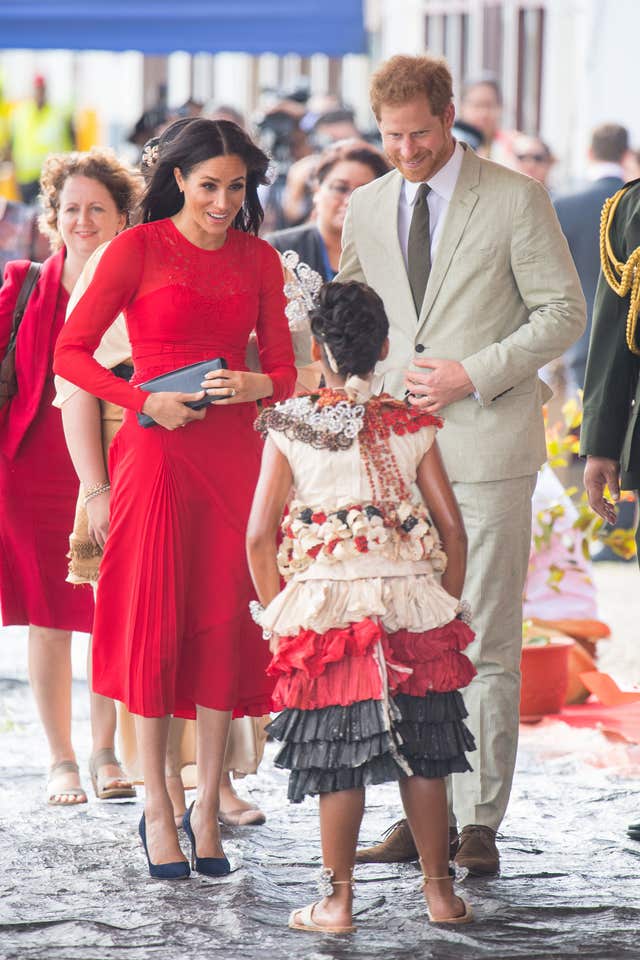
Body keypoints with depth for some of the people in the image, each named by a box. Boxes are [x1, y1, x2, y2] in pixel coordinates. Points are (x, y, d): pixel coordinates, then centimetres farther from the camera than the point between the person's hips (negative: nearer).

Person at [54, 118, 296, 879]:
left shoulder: (259, 260, 10)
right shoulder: (139, 249, -2)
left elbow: (284, 366, 13)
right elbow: (71, 350, -2)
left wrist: (256, 385, -10)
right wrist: (143, 402, -13)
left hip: (234, 455, 3)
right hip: (157, 452, -3)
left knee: (226, 624, 2)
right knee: (153, 623, -1)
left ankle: (207, 810, 10)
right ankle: (156, 810, 7)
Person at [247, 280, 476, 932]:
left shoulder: (289, 428, -1)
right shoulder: (411, 427, 4)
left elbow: (260, 537, -4)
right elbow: (451, 526, 3)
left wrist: (279, 617, 5)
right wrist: (446, 607, 13)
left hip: (326, 608, -2)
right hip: (413, 605, 2)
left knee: (339, 763, 4)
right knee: (421, 756, 10)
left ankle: (337, 901, 6)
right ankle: (439, 891, 16)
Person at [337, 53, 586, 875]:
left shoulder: (515, 199, -3)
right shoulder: (366, 207, 12)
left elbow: (564, 311, -3)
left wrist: (474, 375, -12)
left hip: (485, 445, -4)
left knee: (486, 643, -4)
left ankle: (480, 820, 0)